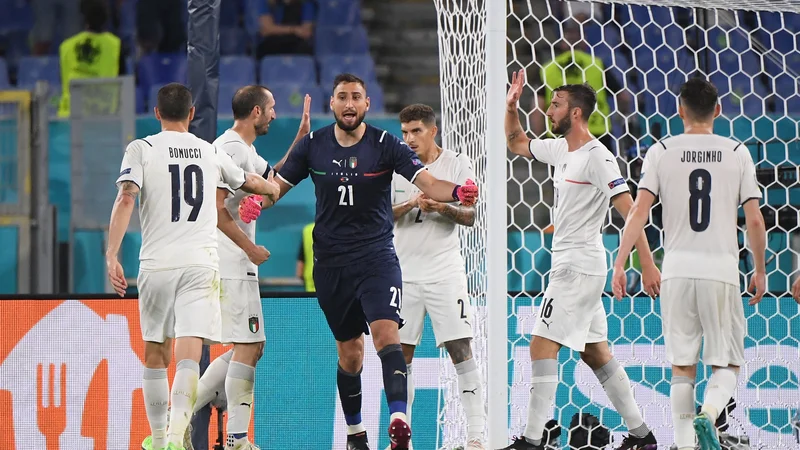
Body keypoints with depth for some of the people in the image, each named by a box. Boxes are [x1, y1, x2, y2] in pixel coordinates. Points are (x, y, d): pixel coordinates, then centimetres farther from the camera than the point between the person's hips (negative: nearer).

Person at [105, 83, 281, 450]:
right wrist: (273, 188, 54)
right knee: (188, 355, -9)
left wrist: (112, 255, -14)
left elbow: (126, 199, -12)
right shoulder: (210, 152, 13)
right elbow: (250, 183, 31)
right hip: (200, 264, 0)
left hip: (156, 265, 0)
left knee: (155, 354, 16)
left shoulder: (141, 149, 3)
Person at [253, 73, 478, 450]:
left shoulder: (386, 145, -6)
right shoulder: (313, 146, 2)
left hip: (377, 257, -3)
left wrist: (456, 192, -36)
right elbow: (277, 185, 8)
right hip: (331, 263, 3)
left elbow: (427, 184, -14)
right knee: (349, 352, 9)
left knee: (386, 334, -22)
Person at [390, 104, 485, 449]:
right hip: (404, 274, 2)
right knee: (401, 353, 3)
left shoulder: (457, 164, 0)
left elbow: (470, 216, -2)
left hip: (445, 273, -2)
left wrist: (443, 207, -21)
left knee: (460, 349, -10)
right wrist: (411, 204, -19)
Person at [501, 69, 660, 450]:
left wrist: (647, 265, -25)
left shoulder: (597, 158, -15)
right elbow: (516, 143, 29)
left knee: (542, 346, -12)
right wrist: (511, 107, 10)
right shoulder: (560, 149, 11)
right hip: (569, 265, 10)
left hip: (579, 266, -10)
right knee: (595, 353, 12)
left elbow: (629, 211, -19)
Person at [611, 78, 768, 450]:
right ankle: (708, 415, -22)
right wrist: (760, 270, 12)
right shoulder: (737, 154, 2)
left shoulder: (662, 152, 2)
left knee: (682, 366, 9)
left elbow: (639, 211, -6)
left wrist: (619, 263, -3)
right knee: (726, 365, 6)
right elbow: (754, 220, 0)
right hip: (722, 269, -1)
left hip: (678, 269, 1)